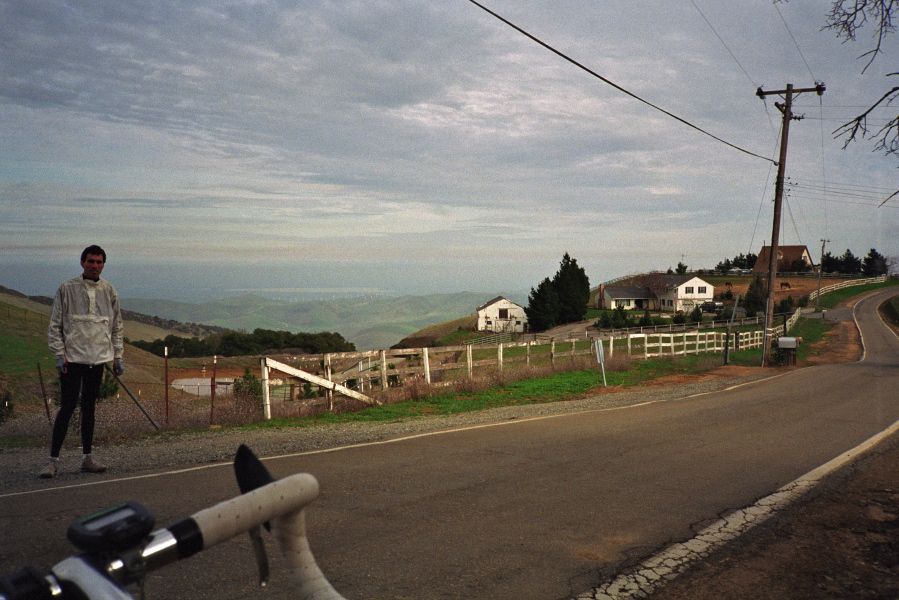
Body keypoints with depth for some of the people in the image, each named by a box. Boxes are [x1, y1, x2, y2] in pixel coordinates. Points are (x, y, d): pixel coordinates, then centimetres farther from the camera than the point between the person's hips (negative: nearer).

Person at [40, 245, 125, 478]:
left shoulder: (109, 291, 8)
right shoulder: (67, 288, -2)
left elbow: (117, 326, 14)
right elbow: (55, 324, -1)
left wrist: (118, 356, 10)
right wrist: (59, 354, -8)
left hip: (98, 358, 4)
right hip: (73, 358, -3)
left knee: (89, 408, 10)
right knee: (67, 407, -4)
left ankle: (87, 458, 16)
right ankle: (53, 460, 4)